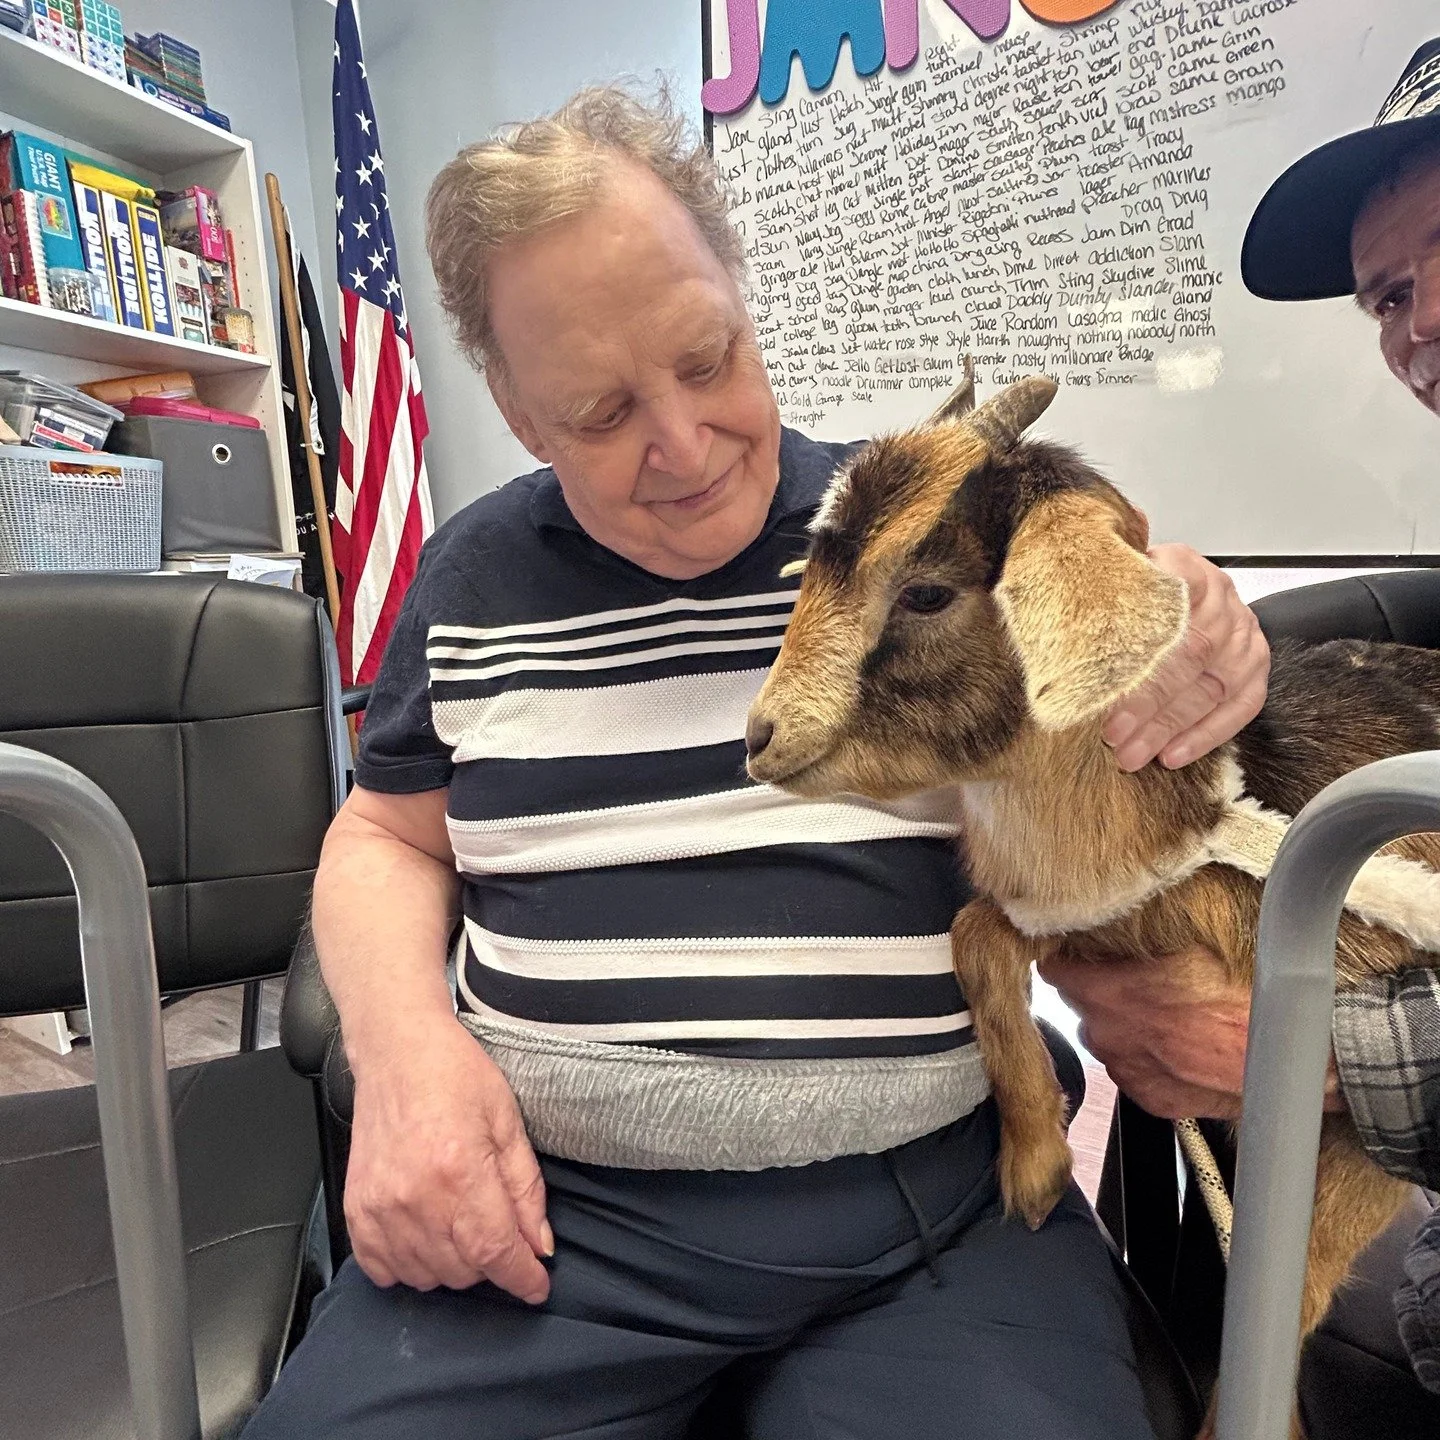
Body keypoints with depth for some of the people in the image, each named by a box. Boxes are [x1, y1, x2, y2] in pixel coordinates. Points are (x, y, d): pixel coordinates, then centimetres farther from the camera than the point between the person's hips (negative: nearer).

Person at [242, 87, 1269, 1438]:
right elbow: (385, 834, 14)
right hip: (541, 1206, 2)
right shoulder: (475, 575, 6)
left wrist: (1201, 648, -15)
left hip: (941, 1203, 0)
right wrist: (402, 1046, -6)